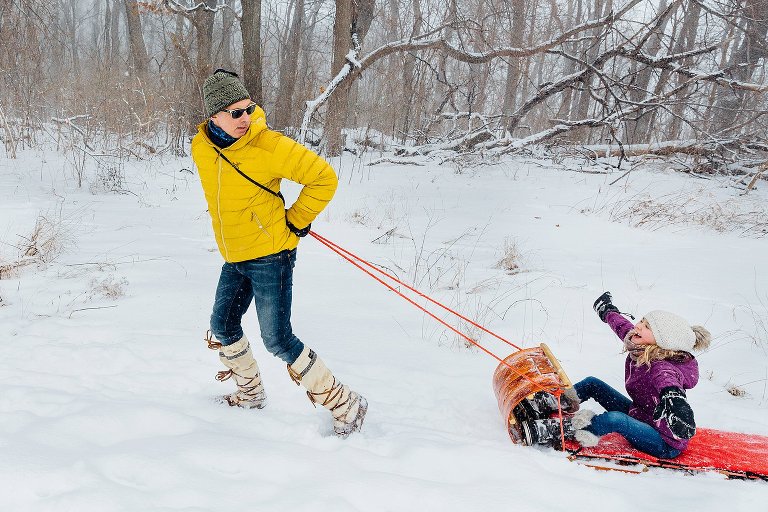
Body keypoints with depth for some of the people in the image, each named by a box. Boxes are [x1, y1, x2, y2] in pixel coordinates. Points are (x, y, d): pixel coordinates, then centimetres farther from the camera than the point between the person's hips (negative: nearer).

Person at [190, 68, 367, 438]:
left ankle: (345, 405, -1)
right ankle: (251, 394, 40)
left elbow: (323, 177, -13)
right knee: (222, 327, 17)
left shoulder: (268, 145, -20)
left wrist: (297, 221, -9)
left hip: (270, 255, -7)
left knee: (277, 340, -10)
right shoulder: (201, 149, -1)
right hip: (234, 258, 7)